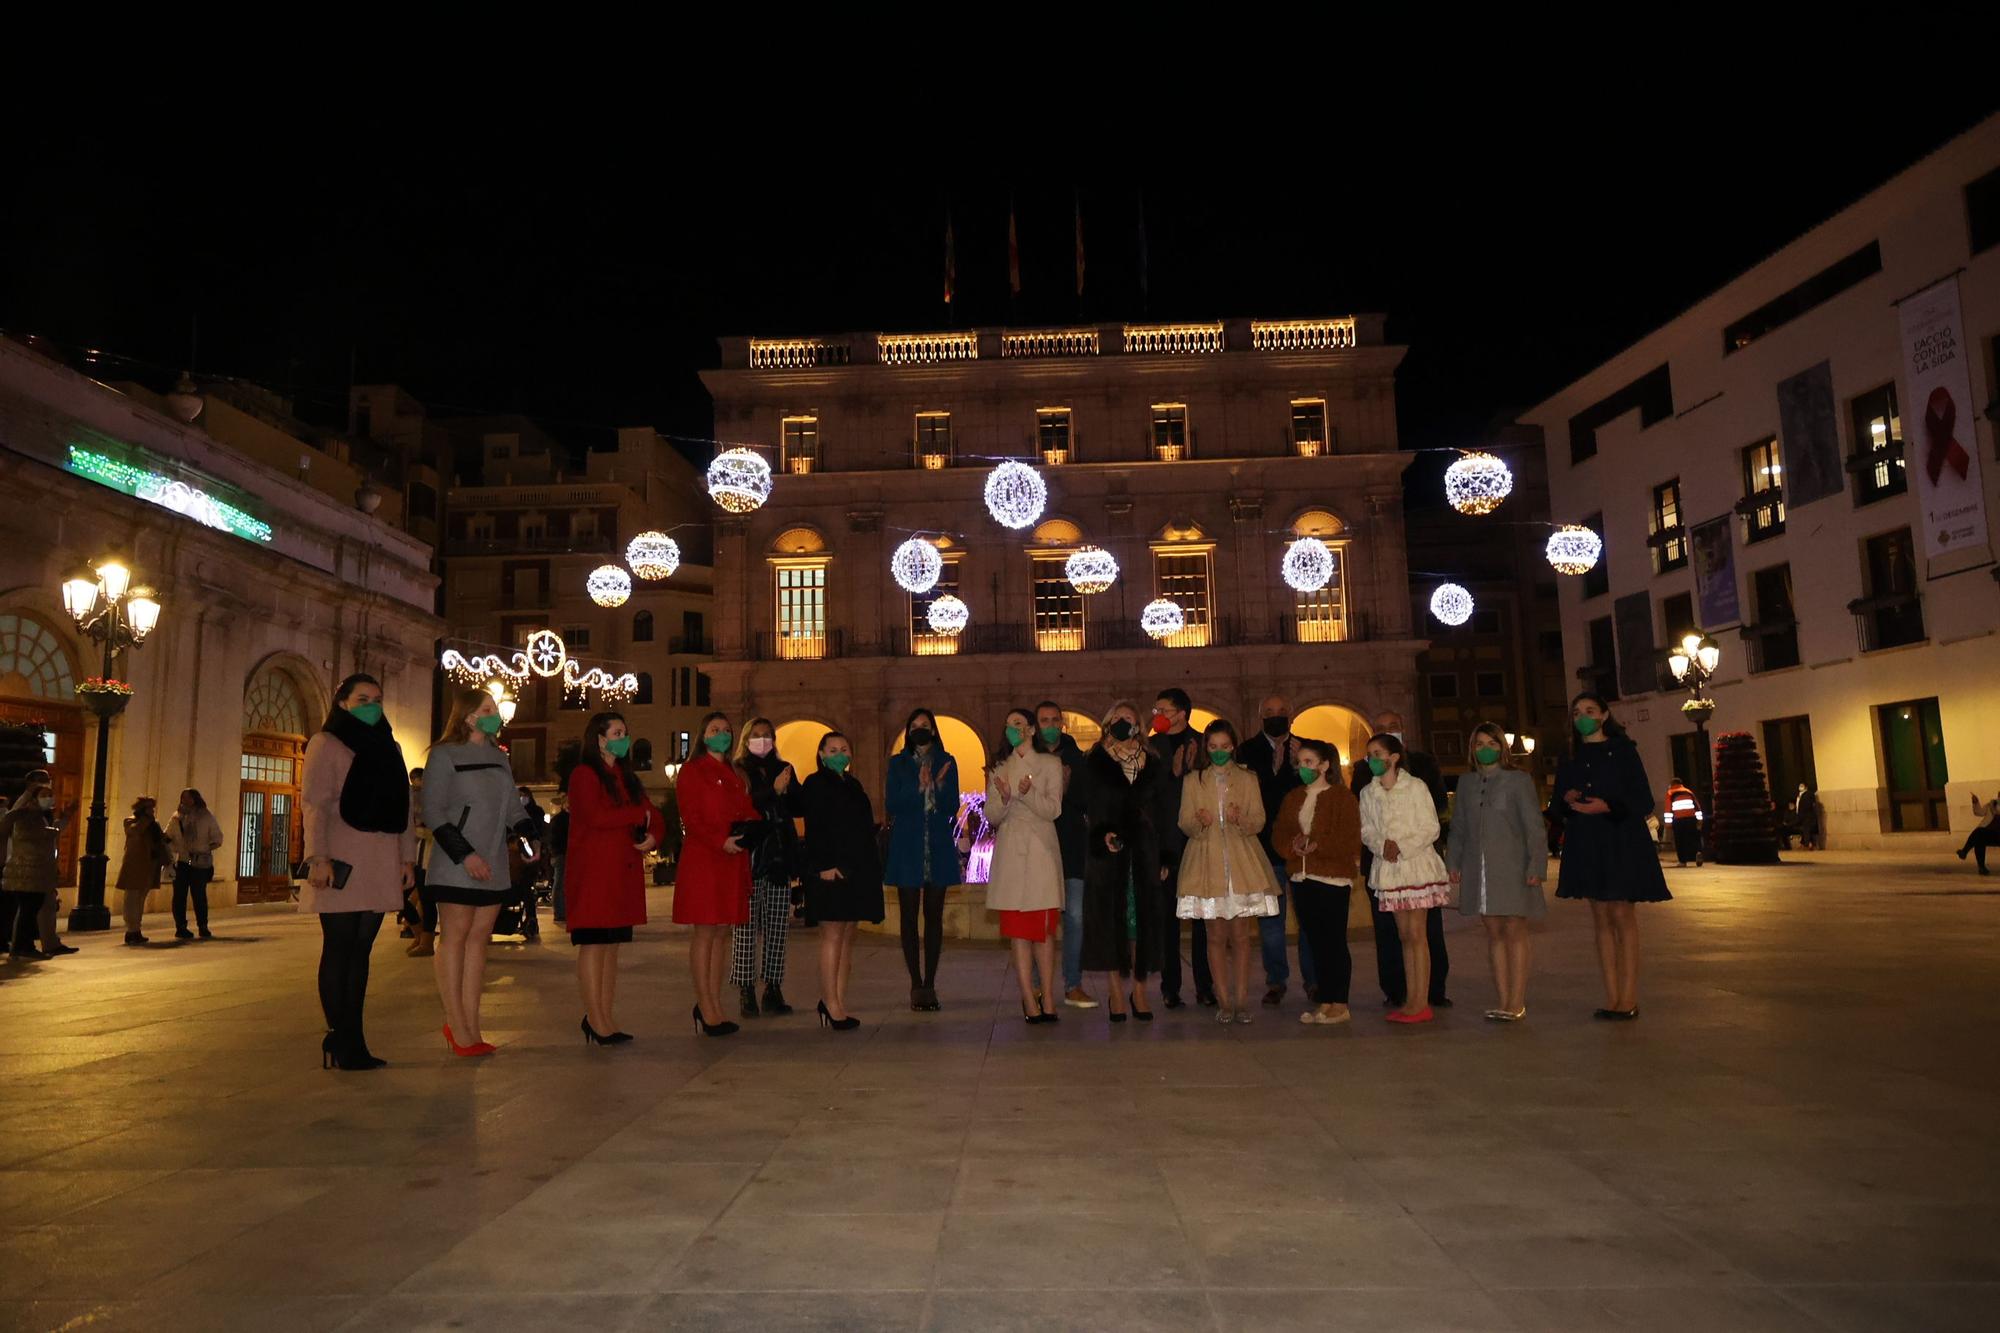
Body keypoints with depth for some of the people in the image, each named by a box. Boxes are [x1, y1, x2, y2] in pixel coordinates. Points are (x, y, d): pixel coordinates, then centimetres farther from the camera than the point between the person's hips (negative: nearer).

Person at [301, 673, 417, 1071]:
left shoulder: (389, 747, 19)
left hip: (381, 865, 5)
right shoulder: (326, 743, 2)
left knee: (360, 950, 7)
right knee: (338, 949, -2)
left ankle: (353, 1042, 10)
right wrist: (319, 857, -16)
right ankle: (339, 1042, 3)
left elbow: (404, 805, 17)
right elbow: (315, 803, -7)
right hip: (343, 864, -5)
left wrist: (408, 857, 11)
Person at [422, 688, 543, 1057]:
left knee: (479, 938, 6)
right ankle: (457, 1024, 1)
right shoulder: (444, 755, -3)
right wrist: (465, 855, -15)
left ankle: (469, 1025, 9)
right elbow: (433, 813, -9)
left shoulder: (499, 758, 16)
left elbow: (513, 807, 18)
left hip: (494, 866, 6)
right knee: (455, 936, -3)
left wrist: (526, 834, -2)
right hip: (456, 867, -6)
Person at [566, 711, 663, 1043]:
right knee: (593, 943, -6)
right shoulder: (584, 775, -4)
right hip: (593, 871, -8)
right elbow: (596, 816, -19)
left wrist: (653, 835, -4)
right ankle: (596, 1022, -3)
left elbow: (653, 816, 19)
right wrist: (638, 815, -7)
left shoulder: (626, 777, 21)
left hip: (622, 871, 8)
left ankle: (607, 1021, 11)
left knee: (612, 945, 8)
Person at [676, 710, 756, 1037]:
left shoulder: (735, 776, 20)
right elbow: (691, 819, -9)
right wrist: (721, 841, -21)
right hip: (702, 860, -7)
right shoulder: (691, 770, -1)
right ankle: (706, 1009, 0)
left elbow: (749, 812, 19)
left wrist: (749, 828, -4)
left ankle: (714, 1006, 13)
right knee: (705, 932, -4)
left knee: (722, 933, 7)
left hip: (733, 861, 7)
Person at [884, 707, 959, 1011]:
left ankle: (929, 984, 9)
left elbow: (952, 807, 1)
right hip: (907, 849, -1)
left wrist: (940, 785, -16)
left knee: (934, 916, 3)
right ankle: (917, 986, 6)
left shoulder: (946, 763, 7)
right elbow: (893, 805, -4)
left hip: (938, 848, 1)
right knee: (909, 916, 0)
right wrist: (919, 787, -17)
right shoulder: (897, 763, 6)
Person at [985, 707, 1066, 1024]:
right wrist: (1004, 798, -13)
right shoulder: (999, 768, 16)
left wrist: (1028, 793, -20)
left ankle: (1047, 1000, 1)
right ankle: (1031, 1002, -2)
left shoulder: (1050, 764, 7)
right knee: (1018, 929, -3)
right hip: (1010, 852, 2)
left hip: (1040, 850, -2)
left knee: (1045, 928, -2)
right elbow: (991, 816, 8)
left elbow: (1053, 809, -3)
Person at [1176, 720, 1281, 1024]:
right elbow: (1184, 822, 5)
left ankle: (1241, 1001, 6)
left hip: (1242, 863, 0)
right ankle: (1224, 1002, 6)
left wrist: (1241, 819, -17)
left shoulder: (1248, 779, 10)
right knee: (1216, 935, 0)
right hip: (1207, 863, 0)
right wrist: (1199, 822, -17)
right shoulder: (1192, 780, 9)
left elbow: (1259, 821, 5)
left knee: (1241, 935, 0)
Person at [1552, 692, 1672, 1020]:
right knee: (1601, 919, 6)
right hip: (1585, 844, 5)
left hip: (1621, 842, -5)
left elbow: (1643, 800, -5)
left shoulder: (1623, 750, -2)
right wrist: (1567, 799, -5)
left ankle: (1629, 998, -1)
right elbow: (1559, 803, 17)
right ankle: (1612, 998, 10)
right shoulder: (1570, 758, 12)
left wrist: (1607, 807, -20)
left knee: (1622, 915, -6)